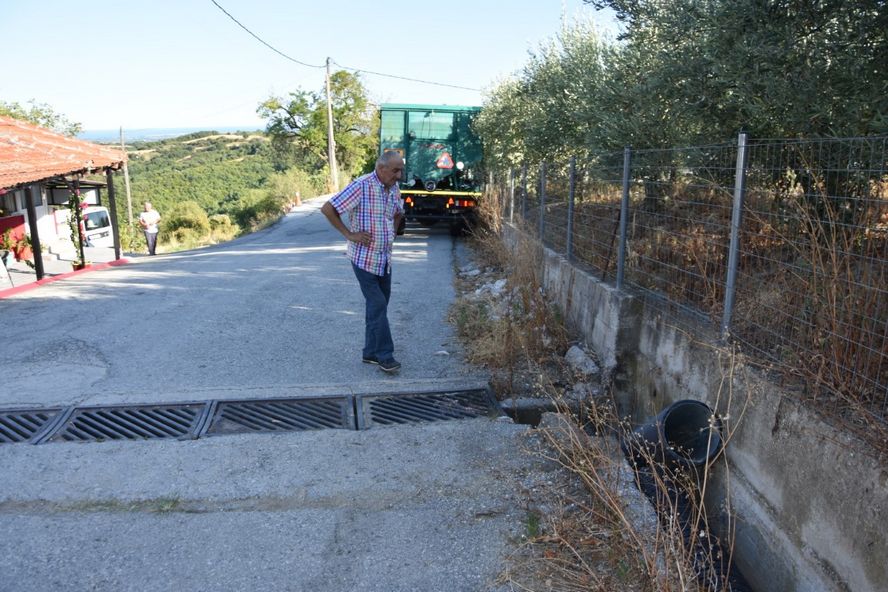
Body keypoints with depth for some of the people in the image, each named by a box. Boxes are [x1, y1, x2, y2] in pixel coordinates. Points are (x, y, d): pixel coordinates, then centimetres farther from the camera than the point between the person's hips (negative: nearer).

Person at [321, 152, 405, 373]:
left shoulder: (394, 189, 6)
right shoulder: (361, 186, -18)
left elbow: (399, 213, 27)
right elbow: (327, 209, -19)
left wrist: (391, 232, 11)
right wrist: (349, 234, -17)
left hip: (385, 258, 8)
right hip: (364, 258, -7)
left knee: (378, 305, 11)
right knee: (377, 305, -6)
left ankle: (371, 353, 21)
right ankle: (385, 355, 3)